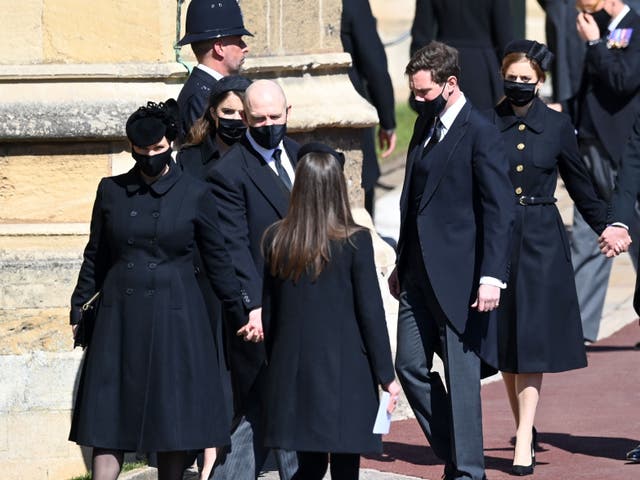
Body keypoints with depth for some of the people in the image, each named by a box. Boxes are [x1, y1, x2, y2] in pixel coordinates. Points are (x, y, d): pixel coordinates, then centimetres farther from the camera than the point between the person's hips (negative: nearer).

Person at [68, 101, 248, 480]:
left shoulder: (195, 195, 1)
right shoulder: (111, 191, 6)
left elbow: (218, 260, 7)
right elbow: (96, 257, 14)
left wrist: (241, 316, 8)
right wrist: (79, 307, 12)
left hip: (174, 317, -1)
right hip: (120, 315, 2)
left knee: (172, 419, 0)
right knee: (108, 420, -3)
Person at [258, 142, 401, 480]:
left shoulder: (276, 239, 1)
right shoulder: (354, 242, -9)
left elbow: (268, 312, 7)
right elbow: (371, 313, -7)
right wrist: (386, 376, -1)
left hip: (292, 371, 4)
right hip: (345, 373, -4)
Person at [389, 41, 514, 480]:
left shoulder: (481, 134, -12)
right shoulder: (426, 124, 13)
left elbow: (499, 210, -15)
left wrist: (492, 276, -21)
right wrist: (402, 263, 21)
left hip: (459, 275, -8)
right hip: (420, 274, 8)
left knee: (461, 374, -3)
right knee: (411, 366, 8)